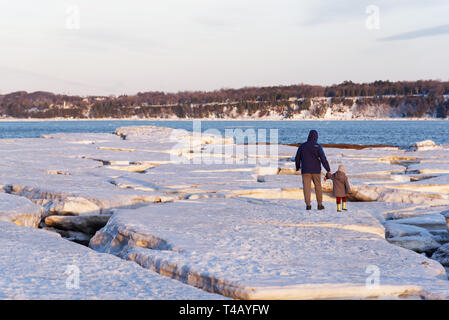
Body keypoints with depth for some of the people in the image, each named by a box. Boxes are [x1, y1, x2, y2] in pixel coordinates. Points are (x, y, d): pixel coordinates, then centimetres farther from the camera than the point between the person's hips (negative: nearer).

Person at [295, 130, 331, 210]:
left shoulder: (302, 146, 1)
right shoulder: (317, 146, -7)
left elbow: (297, 158, 9)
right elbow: (323, 159, -12)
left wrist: (297, 167, 27)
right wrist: (328, 169, -6)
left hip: (305, 171, 1)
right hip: (316, 170, -1)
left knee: (307, 188, 2)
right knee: (318, 187, 12)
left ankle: (308, 205, -4)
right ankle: (320, 204, 13)